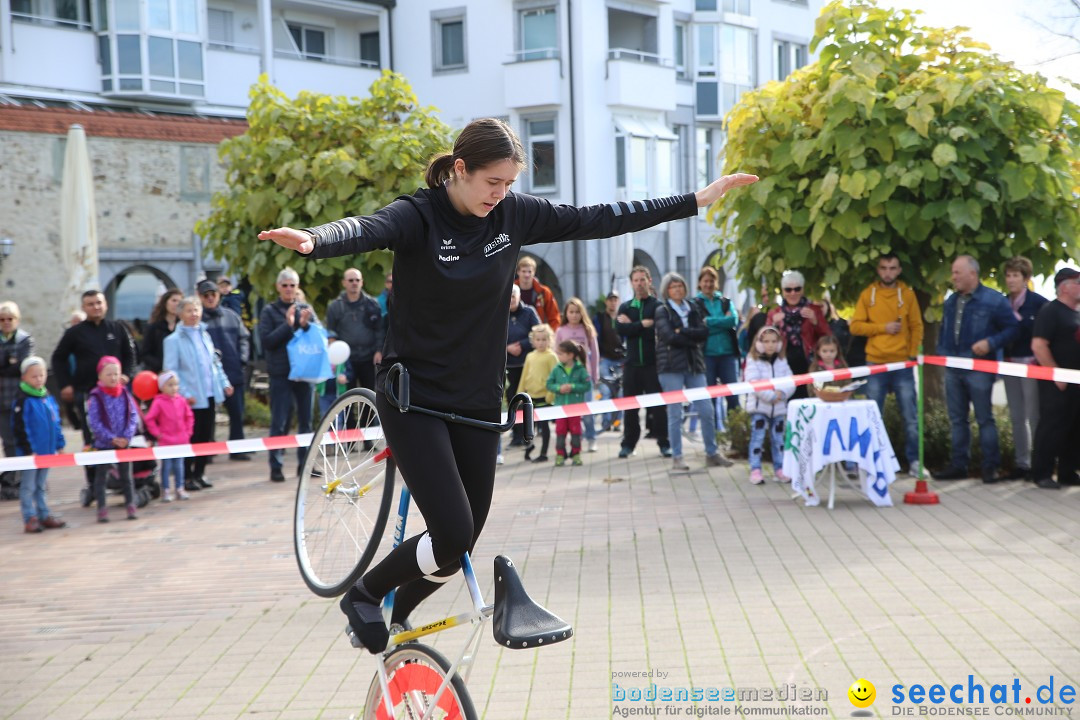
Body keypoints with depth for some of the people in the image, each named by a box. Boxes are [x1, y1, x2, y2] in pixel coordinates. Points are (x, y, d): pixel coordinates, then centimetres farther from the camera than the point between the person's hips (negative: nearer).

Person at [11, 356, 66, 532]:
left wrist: (59, 445, 10)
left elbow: (55, 424, 13)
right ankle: (30, 519, 6)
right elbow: (20, 429, -15)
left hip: (47, 452, 6)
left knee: (40, 486, 17)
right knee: (28, 487, 3)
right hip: (29, 453, -6)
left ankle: (44, 516, 22)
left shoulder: (49, 398, 8)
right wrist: (29, 450, -17)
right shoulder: (22, 401, -13)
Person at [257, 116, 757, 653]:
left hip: (478, 401, 6)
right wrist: (311, 240, -58)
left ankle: (396, 617, 37)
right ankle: (362, 595, 11)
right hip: (415, 398, -5)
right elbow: (364, 230, -34)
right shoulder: (419, 216, -15)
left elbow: (596, 220, 4)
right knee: (452, 537, -16)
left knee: (460, 547, 10)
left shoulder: (514, 214, 0)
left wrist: (697, 200, 5)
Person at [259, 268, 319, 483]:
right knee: (279, 422, -4)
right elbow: (266, 340, -8)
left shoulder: (306, 309, 10)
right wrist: (288, 325, -15)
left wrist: (306, 325, -14)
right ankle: (275, 466, 1)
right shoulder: (270, 311, 1)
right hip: (280, 374, -3)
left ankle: (304, 463, 17)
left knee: (306, 420, 8)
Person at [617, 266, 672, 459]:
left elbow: (657, 331, -14)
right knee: (630, 406, 6)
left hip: (653, 363, -3)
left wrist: (632, 325, -8)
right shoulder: (625, 307, 12)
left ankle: (664, 443, 7)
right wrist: (643, 324, -13)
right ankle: (628, 443, 14)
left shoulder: (658, 306, 1)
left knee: (659, 405, -1)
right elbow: (621, 330, -5)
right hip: (632, 363, 3)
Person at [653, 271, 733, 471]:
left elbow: (704, 332, 0)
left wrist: (683, 331, -11)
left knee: (707, 410, 1)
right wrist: (693, 339, -6)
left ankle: (712, 453, 12)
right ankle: (677, 457, 4)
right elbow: (670, 336, -13)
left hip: (694, 364, 4)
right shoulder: (662, 311, 2)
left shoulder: (694, 308, 14)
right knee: (675, 413, -3)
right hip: (671, 366, -4)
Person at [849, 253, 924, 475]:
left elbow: (916, 327, 3)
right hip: (875, 364, 0)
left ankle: (914, 462, 7)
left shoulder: (907, 294, 4)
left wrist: (913, 355, -7)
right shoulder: (868, 294, 3)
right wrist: (883, 327, -12)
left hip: (902, 365, 0)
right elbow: (856, 326, -1)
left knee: (910, 417, 0)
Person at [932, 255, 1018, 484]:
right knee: (957, 419, 9)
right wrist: (942, 353, 13)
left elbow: (1012, 327, -7)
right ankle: (958, 465, 15)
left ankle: (991, 466, 4)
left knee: (985, 419, -2)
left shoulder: (994, 300, -7)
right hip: (953, 369, 6)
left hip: (979, 368, -6)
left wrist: (991, 343, -19)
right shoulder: (951, 301, 14)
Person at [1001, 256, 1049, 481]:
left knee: (1034, 416, -5)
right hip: (1009, 364, 6)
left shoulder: (1038, 302, -8)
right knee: (1016, 417, 11)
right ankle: (1021, 463, 18)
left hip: (1030, 363, -6)